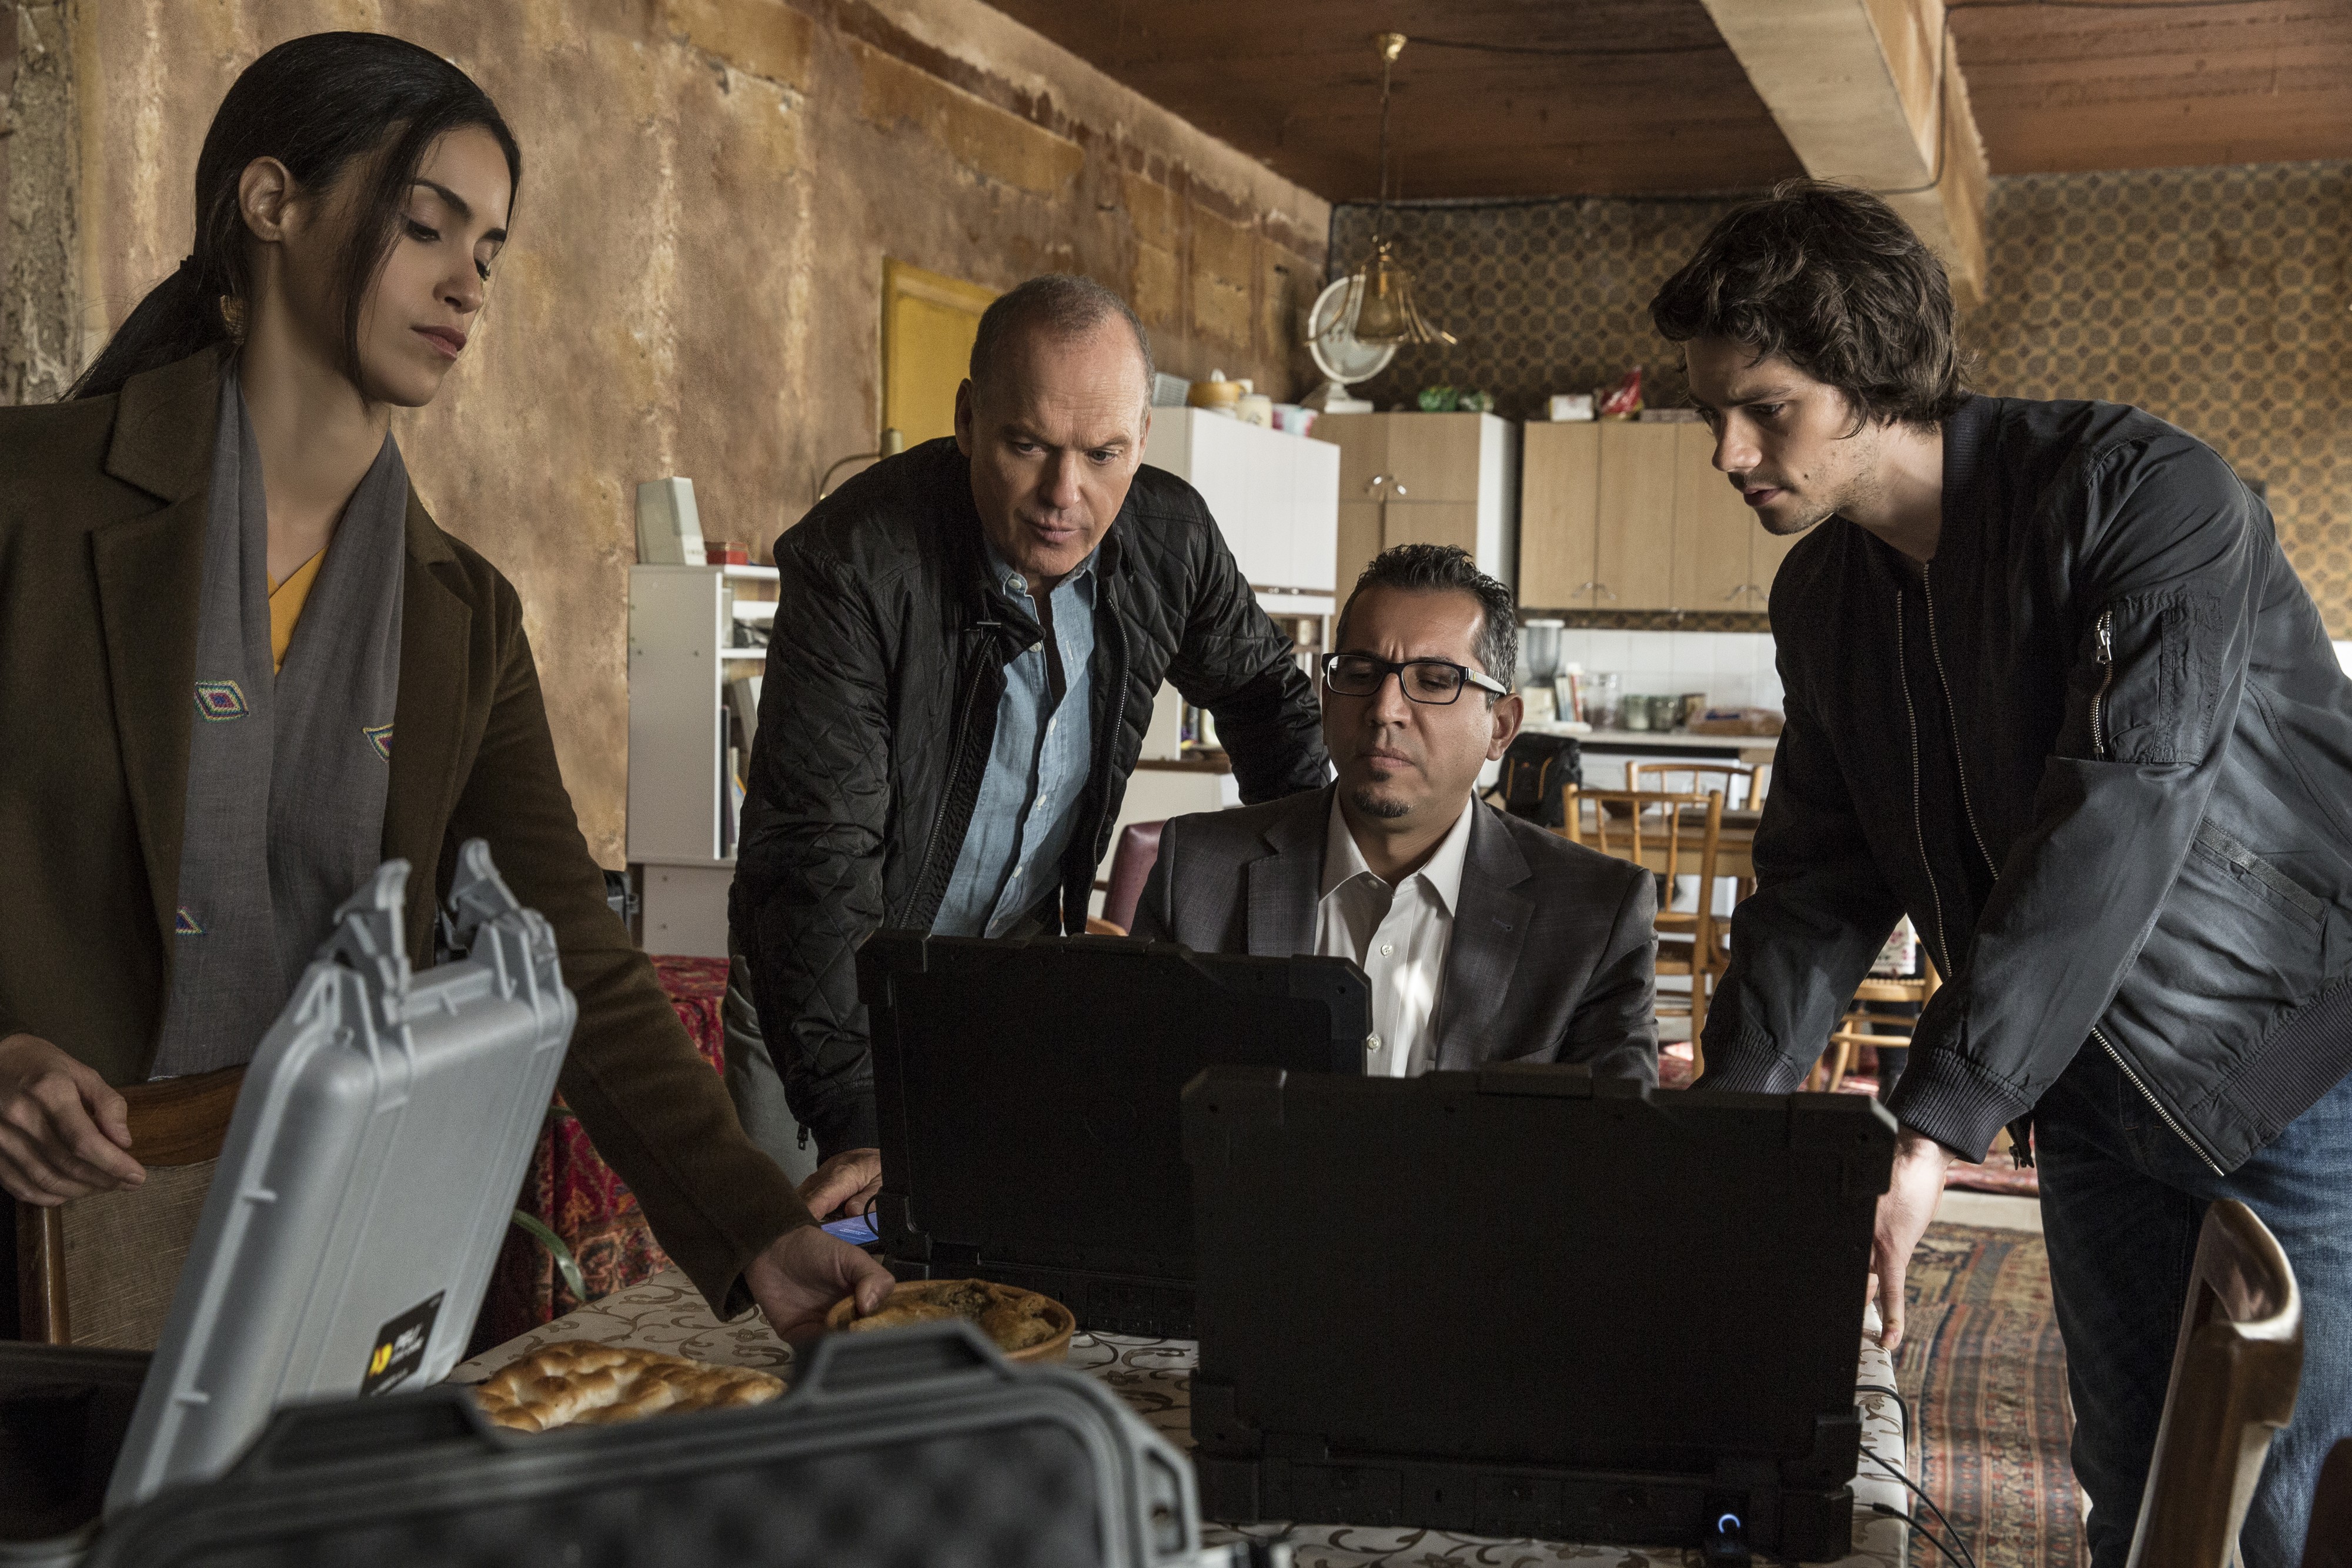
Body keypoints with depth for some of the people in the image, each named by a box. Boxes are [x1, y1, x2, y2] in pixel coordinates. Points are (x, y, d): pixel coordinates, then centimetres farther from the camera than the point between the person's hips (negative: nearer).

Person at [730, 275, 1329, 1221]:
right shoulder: (856, 560, -28)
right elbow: (815, 856, -31)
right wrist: (857, 1128, -38)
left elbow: (1260, 687, 11)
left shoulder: (1171, 538, -12)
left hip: (1018, 975, 4)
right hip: (836, 988, -3)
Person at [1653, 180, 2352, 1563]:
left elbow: (2122, 819, -31)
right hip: (2094, 1088, 6)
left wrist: (1933, 1131, -35)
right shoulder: (1822, 596, 3)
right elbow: (1823, 882, 6)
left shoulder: (2146, 496, -20)